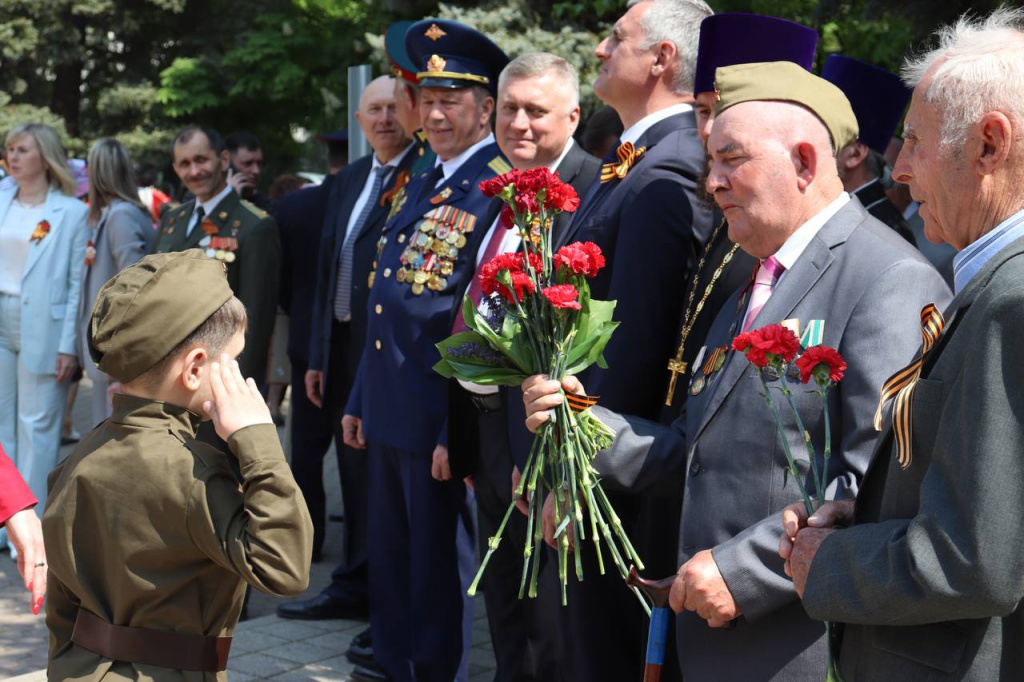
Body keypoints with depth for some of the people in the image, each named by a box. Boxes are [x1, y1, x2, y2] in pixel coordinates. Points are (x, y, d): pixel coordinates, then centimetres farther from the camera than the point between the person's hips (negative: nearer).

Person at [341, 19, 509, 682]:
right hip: (387, 407, 8)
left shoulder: (498, 189, -14)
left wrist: (454, 430, -20)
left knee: (431, 559, 5)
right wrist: (360, 398, 18)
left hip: (434, 415, -8)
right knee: (389, 553, 17)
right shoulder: (422, 185, 14)